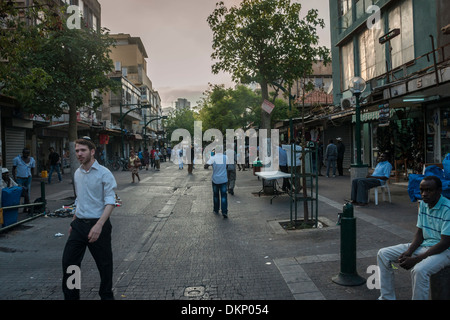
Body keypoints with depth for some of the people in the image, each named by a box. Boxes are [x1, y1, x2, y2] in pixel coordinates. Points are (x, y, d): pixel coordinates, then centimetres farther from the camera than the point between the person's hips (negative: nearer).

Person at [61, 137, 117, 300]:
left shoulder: (104, 173, -12)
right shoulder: (77, 173, 9)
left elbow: (110, 202, -17)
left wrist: (99, 225, -27)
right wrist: (73, 222, 20)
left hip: (98, 225, -6)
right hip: (79, 225, 6)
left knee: (104, 264, 7)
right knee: (68, 262, 7)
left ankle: (106, 296, 28)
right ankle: (70, 296, 26)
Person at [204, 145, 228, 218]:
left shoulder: (213, 158, -9)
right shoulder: (225, 157, -3)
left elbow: (206, 166, -17)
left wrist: (209, 165, 5)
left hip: (215, 179, 0)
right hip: (223, 179, 0)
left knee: (216, 195, 16)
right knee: (223, 196, 1)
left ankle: (216, 210, 26)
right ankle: (224, 212, -9)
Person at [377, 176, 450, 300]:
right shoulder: (423, 204, 4)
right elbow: (420, 233, 8)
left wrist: (415, 259, -24)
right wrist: (408, 252, -10)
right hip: (423, 245, 8)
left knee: (419, 270, -37)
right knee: (383, 254, -2)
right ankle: (387, 297, 3)